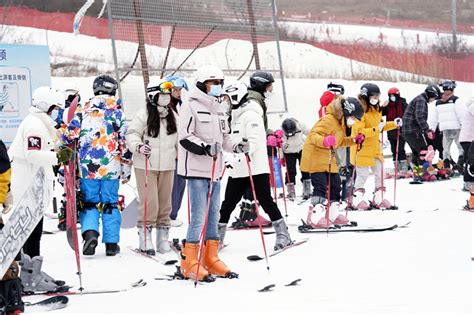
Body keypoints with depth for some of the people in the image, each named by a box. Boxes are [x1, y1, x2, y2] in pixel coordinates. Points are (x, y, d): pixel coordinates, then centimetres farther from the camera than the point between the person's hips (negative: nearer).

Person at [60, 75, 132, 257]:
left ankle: (90, 232, -14)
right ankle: (111, 244, 11)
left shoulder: (83, 111, 2)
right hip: (111, 168, 0)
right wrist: (126, 170, 11)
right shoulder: (118, 113, 1)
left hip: (87, 167, 0)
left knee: (89, 203, 10)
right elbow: (125, 144, 3)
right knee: (110, 204, 10)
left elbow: (69, 136, 1)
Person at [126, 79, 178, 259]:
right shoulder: (143, 115, -7)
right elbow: (131, 134, -9)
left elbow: (179, 137, 23)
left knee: (165, 203, 9)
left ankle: (163, 238, 18)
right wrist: (139, 146, -25)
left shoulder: (172, 116, 12)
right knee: (149, 203, -10)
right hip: (146, 165, -6)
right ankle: (145, 238, 0)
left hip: (167, 165, 6)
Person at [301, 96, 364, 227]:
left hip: (328, 159, 10)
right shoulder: (328, 120, -19)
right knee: (321, 186, -16)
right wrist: (324, 141, -46)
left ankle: (333, 214, 21)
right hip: (316, 156, -10)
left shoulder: (341, 123, 13)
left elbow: (340, 141, 27)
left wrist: (354, 140, 15)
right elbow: (314, 135, -28)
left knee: (335, 184, 10)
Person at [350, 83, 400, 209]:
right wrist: (376, 129, -31)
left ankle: (378, 199, 20)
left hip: (375, 148, 8)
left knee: (379, 173, 10)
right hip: (362, 149, -8)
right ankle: (357, 199, 11)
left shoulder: (376, 110, 11)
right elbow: (359, 131, -25)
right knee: (363, 175, -2)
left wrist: (393, 124, 13)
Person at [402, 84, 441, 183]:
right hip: (413, 131, -10)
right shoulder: (421, 100, -11)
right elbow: (420, 117, -23)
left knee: (416, 153, 14)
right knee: (423, 151, -6)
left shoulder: (421, 100, 23)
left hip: (407, 131, 10)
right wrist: (427, 130, -21)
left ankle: (416, 175, 15)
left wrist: (426, 131, 19)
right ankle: (423, 174, -8)